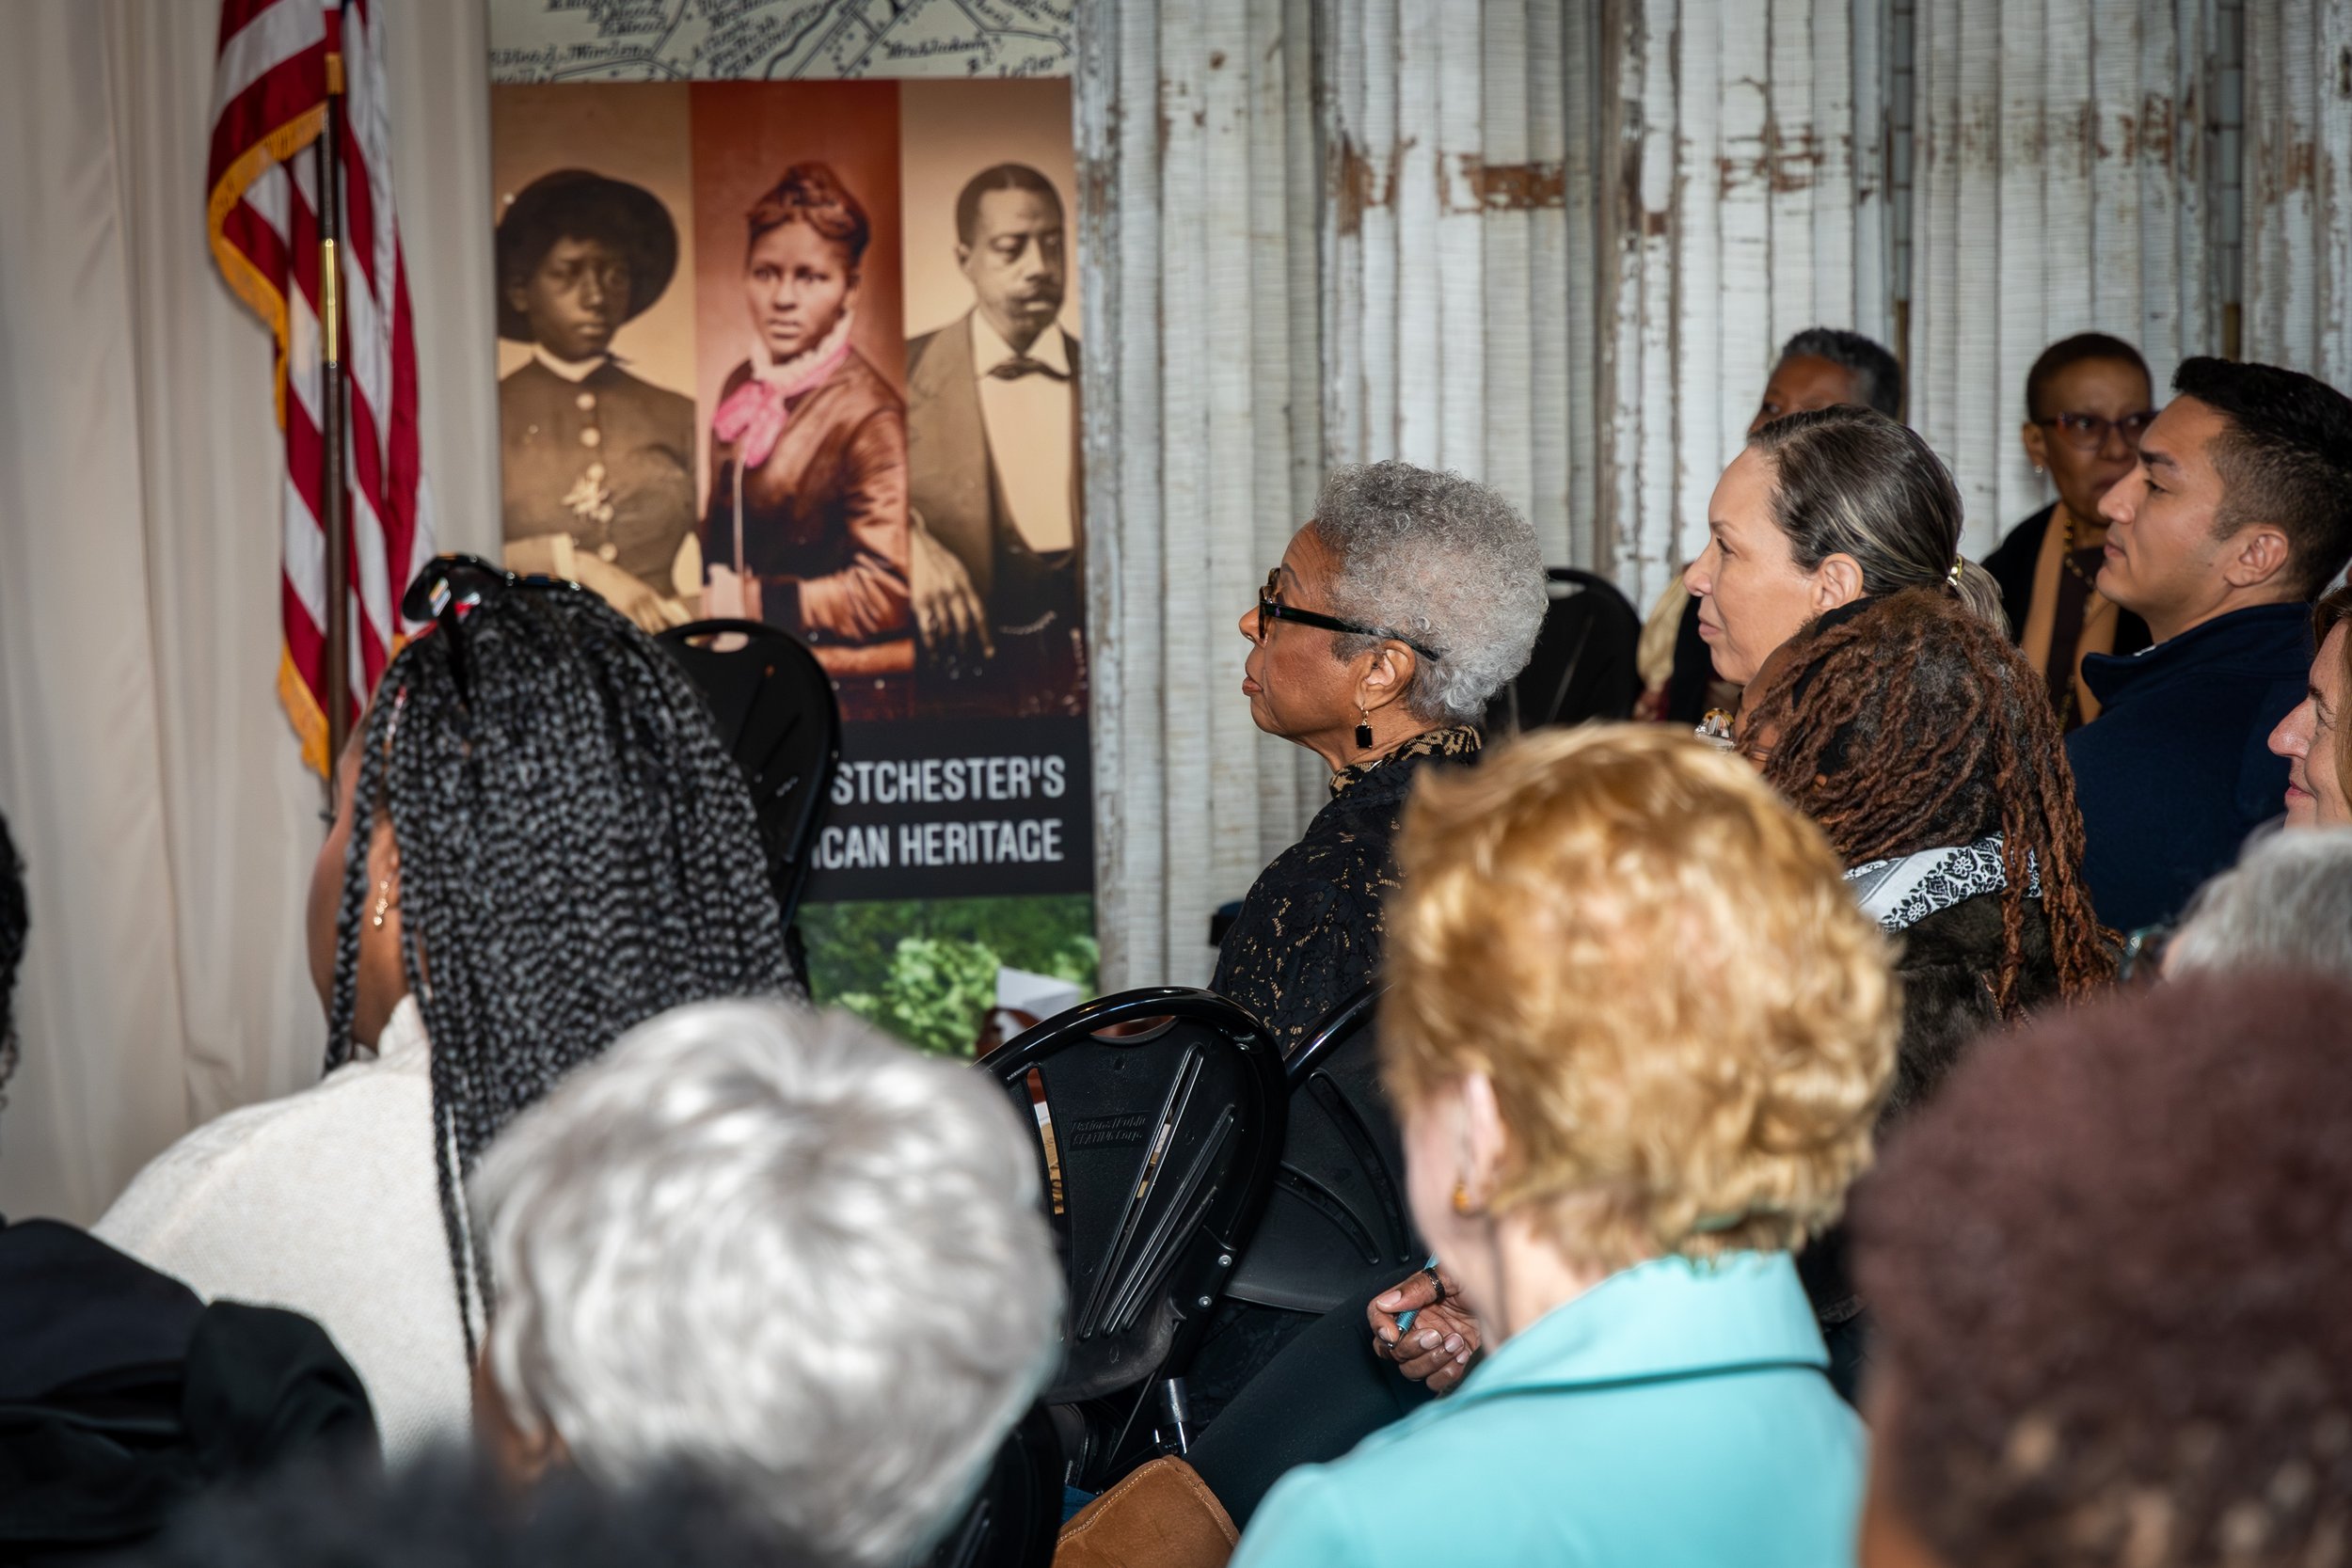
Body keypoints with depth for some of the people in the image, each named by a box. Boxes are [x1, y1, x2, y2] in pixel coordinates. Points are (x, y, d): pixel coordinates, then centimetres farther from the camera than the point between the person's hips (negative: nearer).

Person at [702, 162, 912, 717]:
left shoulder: (868, 415, -16)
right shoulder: (743, 388, 8)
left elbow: (887, 590, -19)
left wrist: (756, 602, -14)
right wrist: (705, 594, -1)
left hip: (839, 700, -7)